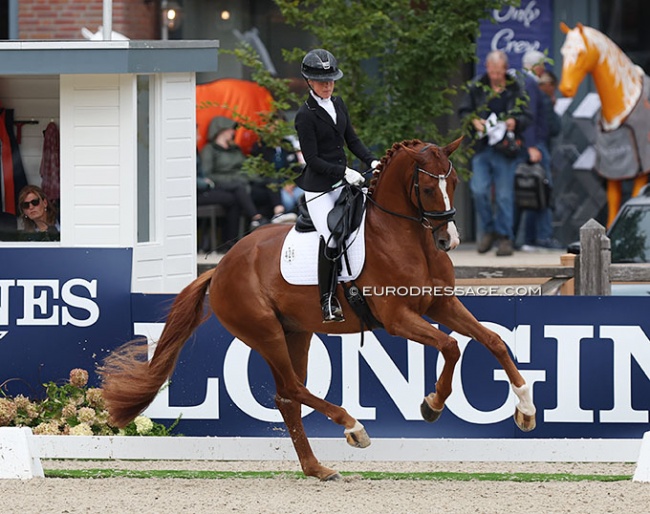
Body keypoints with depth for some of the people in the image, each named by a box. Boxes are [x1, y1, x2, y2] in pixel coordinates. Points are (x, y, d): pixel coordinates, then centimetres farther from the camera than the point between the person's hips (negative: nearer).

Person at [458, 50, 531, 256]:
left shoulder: (515, 89, 4)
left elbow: (527, 117, 7)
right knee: (479, 191, -6)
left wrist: (515, 122, -14)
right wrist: (474, 121, -8)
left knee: (504, 195, 0)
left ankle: (504, 237, 8)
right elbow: (463, 111, 12)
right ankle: (488, 231, 13)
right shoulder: (476, 87, 6)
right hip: (482, 147, 1)